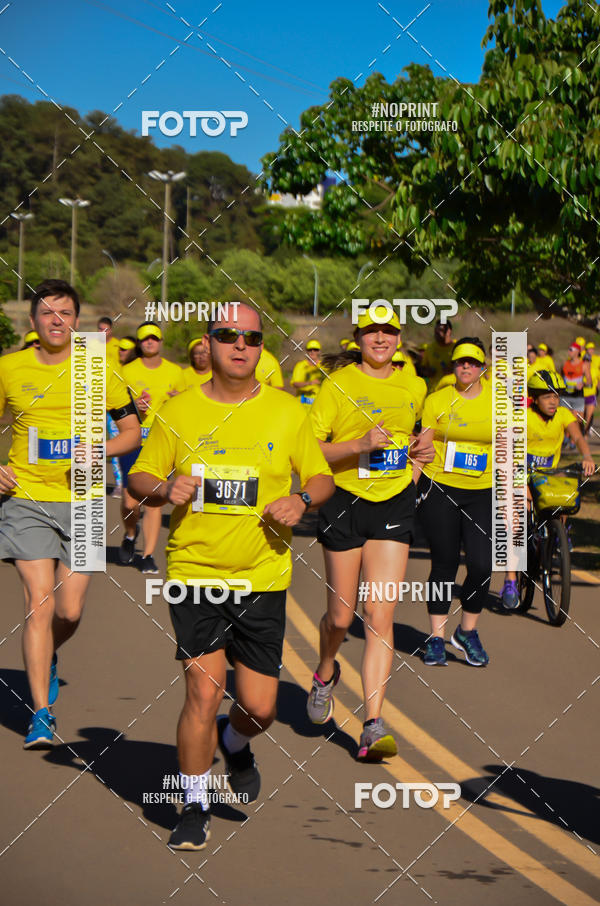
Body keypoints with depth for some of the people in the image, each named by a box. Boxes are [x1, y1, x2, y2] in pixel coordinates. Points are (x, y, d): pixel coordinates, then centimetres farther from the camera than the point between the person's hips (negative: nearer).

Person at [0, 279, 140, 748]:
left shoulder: (97, 370, 0)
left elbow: (133, 429, 7)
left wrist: (100, 449, -12)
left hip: (81, 502, 1)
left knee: (70, 611, 1)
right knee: (39, 604, -10)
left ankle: (48, 657, 37)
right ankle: (42, 713, -3)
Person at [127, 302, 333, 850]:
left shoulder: (288, 413, 4)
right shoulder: (178, 412, 2)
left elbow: (323, 478, 11)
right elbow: (138, 478, 9)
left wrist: (302, 500, -11)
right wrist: (164, 489, -14)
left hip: (263, 578, 1)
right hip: (194, 573, -1)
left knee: (260, 707, 1)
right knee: (203, 692, -10)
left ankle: (235, 745, 39)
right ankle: (196, 809, 9)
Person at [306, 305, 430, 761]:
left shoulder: (414, 388, 8)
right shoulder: (337, 384, -6)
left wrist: (415, 454, 9)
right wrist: (360, 444, -23)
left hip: (395, 505, 2)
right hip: (345, 502, -2)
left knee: (380, 616, -7)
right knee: (341, 615, 7)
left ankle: (373, 727, -10)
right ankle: (325, 673, 42)